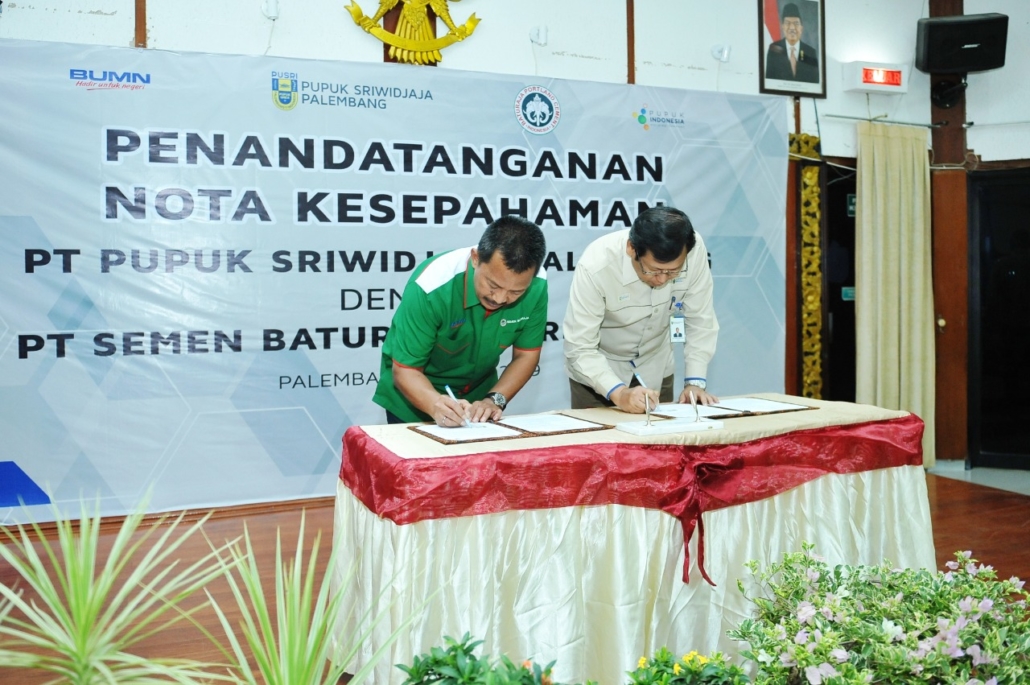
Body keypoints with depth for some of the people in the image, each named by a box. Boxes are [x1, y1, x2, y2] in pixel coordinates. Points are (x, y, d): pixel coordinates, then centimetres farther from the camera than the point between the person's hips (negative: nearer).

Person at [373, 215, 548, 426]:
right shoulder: (431, 286, -32)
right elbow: (405, 370, -25)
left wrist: (495, 399, -24)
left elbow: (526, 355, -9)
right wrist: (437, 406, -43)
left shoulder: (536, 286, -22)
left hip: (478, 397, 3)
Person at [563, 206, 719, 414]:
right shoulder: (596, 266, -33)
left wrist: (695, 381, -21)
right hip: (597, 368, -2)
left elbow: (700, 320, -14)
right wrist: (618, 393, -40)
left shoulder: (694, 250, -25)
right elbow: (580, 348, -29)